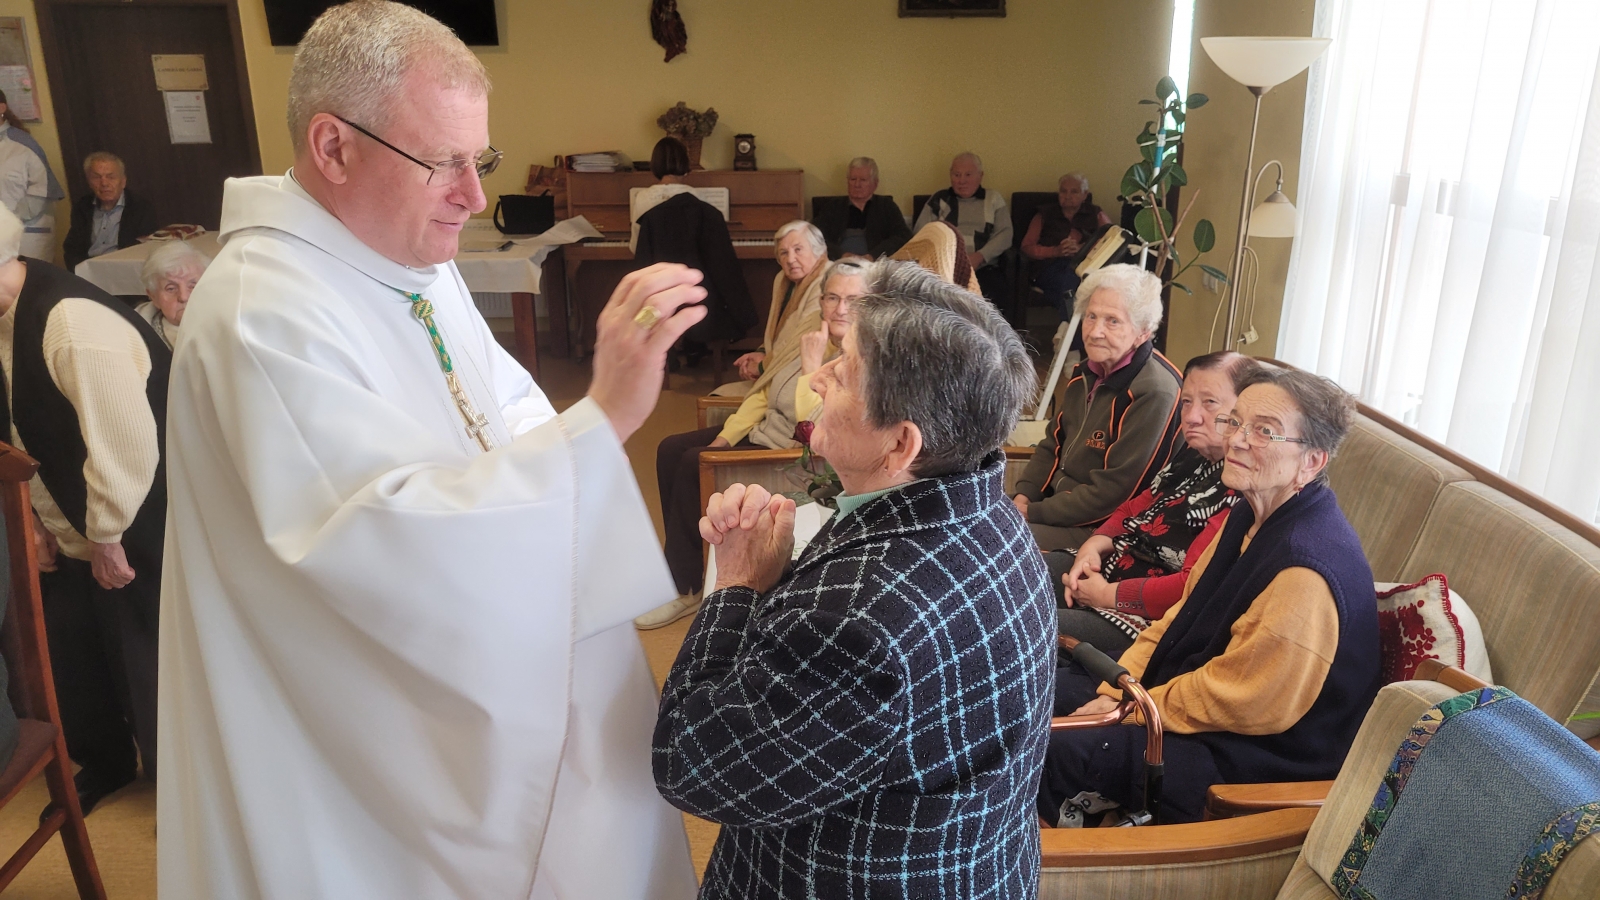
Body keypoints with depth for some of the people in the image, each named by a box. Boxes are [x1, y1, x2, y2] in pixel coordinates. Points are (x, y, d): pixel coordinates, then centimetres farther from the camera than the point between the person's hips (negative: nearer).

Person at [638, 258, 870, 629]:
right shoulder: (814, 337, 5)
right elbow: (766, 393, 12)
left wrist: (811, 366, -26)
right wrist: (724, 438, 5)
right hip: (763, 429, 9)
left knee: (692, 465, -16)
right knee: (671, 450, 2)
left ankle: (687, 586, 3)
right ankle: (684, 563, 11)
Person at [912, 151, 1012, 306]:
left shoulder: (994, 199, 19)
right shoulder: (938, 200, 20)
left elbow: (1005, 234, 7)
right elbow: (920, 233, 11)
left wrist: (979, 256, -11)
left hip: (983, 268, 0)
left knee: (987, 293, -35)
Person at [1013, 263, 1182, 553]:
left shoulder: (1153, 393, -22)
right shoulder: (1088, 371, 7)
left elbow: (1114, 492, -23)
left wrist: (1034, 513, -17)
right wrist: (1024, 496, -2)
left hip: (1099, 529, -8)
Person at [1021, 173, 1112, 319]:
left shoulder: (1096, 214, 25)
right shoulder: (1044, 215, 26)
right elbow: (1027, 248, 13)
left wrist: (1081, 248, -10)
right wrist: (1056, 251, -5)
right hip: (1052, 266, 0)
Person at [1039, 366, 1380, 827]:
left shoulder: (1306, 568, -30)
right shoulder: (1251, 517, 2)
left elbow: (1240, 700, -25)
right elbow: (1186, 612, 10)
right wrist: (1118, 689, 0)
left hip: (1254, 760, -9)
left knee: (1050, 751, -19)